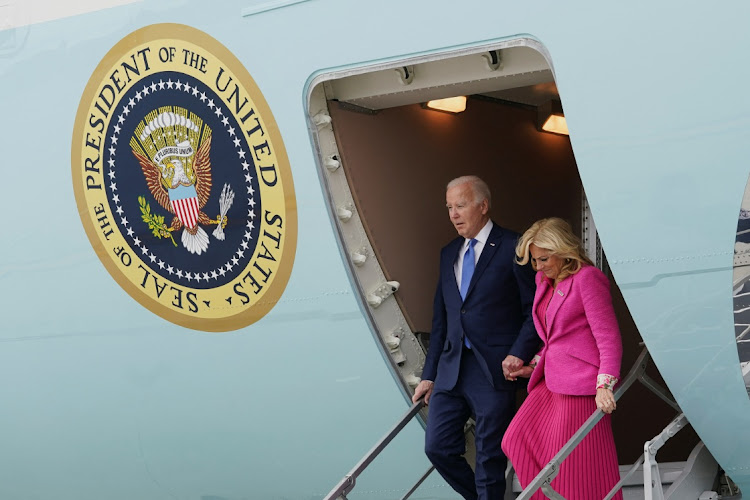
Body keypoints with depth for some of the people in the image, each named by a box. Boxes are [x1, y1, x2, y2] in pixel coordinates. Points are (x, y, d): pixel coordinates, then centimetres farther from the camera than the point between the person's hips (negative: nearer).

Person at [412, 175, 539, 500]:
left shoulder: (512, 248, -4)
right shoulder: (449, 254, 16)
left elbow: (534, 309, -5)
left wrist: (519, 354, -18)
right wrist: (429, 375, 16)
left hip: (495, 370, -6)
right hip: (452, 368, 6)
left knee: (490, 459, 0)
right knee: (437, 446, 3)